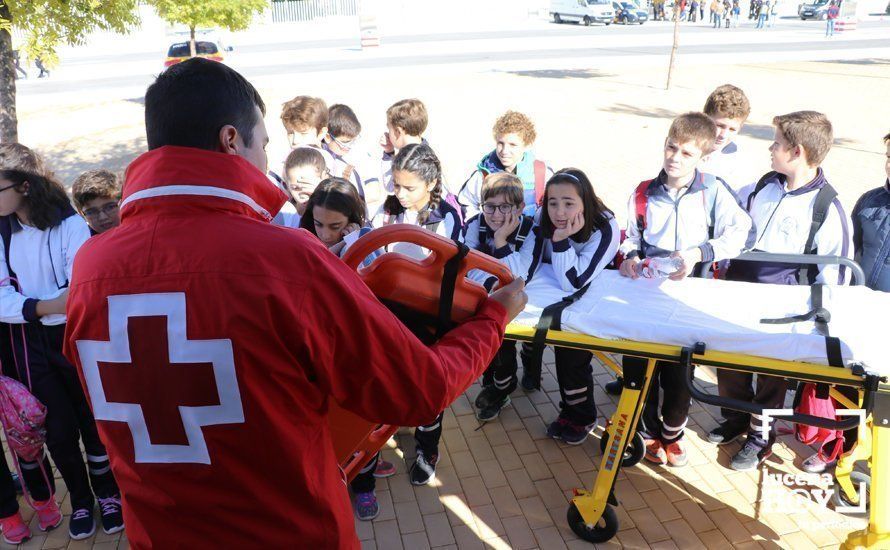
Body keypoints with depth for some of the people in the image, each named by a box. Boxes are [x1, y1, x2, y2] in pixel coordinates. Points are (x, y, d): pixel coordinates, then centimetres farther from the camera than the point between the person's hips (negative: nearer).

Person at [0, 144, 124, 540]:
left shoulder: (70, 225, -12)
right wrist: (44, 306, -25)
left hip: (73, 337, -3)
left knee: (92, 420, 8)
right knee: (59, 429, 9)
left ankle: (107, 493, 30)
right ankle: (80, 500, 30)